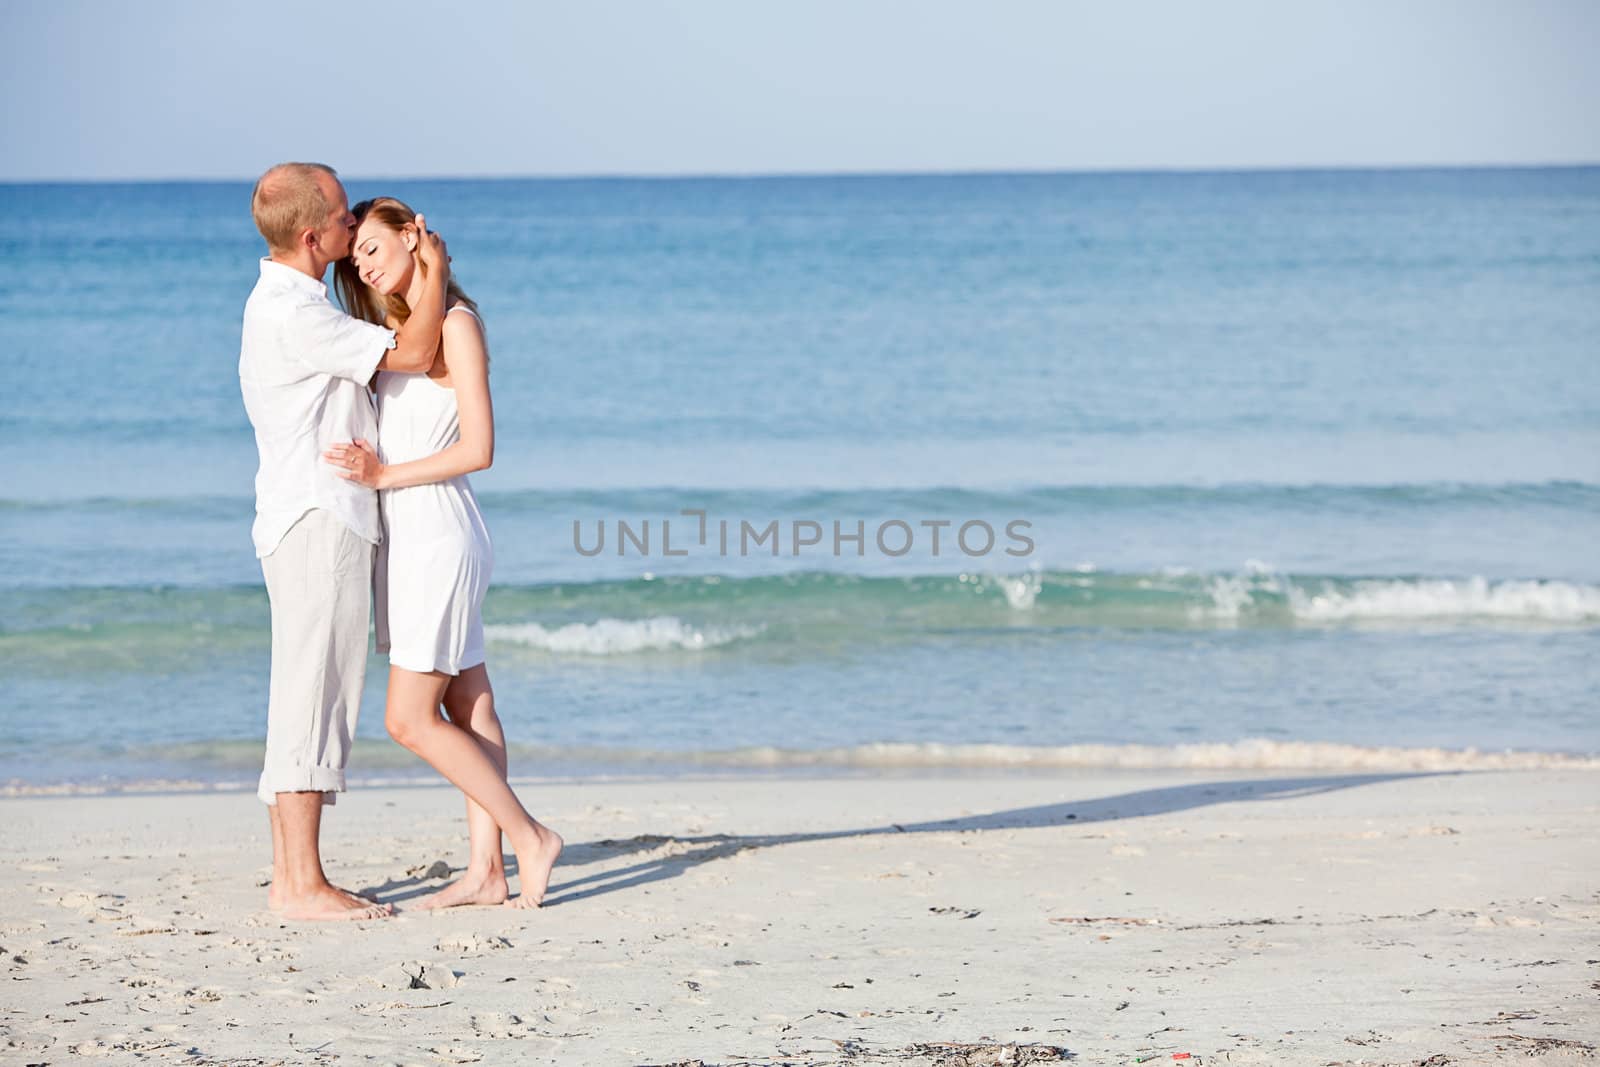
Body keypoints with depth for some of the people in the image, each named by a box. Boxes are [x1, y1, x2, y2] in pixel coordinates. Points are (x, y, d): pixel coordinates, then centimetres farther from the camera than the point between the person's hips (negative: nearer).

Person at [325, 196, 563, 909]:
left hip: (438, 535, -9)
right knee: (468, 710, 6)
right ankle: (486, 871, 7)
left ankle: (528, 837, -3)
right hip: (409, 536, 9)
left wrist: (385, 475, -17)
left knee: (411, 719, -9)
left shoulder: (455, 324, -11)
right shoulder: (397, 329, 16)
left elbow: (478, 448, -16)